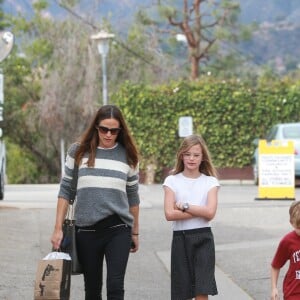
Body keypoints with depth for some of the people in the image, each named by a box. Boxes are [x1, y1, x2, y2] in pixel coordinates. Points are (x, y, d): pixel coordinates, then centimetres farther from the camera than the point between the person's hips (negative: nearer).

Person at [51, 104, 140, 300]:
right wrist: (58, 229, 0)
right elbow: (65, 191, 5)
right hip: (87, 230, 1)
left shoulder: (128, 155, 3)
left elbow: (133, 197, 10)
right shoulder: (78, 151, 2)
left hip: (118, 230, -1)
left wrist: (135, 233, 13)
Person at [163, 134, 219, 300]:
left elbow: (210, 212, -11)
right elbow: (169, 214, -11)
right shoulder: (172, 181, 2)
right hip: (180, 238, 1)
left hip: (203, 238, -1)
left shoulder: (210, 182, 3)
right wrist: (199, 211, -11)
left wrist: (184, 206, -12)